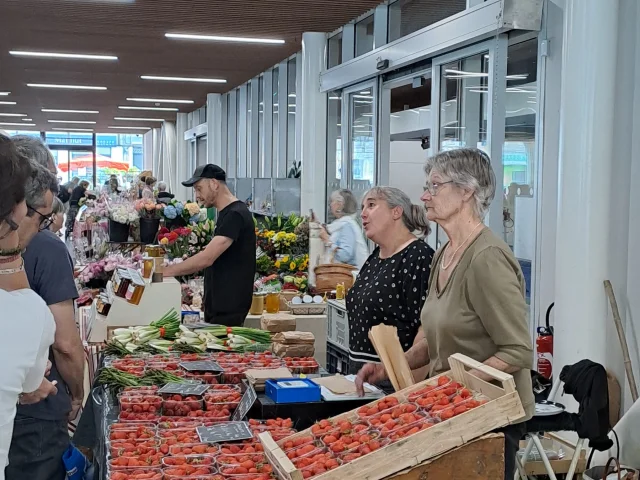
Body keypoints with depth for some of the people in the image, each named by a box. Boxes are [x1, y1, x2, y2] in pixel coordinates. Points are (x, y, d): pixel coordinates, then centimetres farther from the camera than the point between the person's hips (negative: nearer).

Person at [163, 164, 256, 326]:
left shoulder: (235, 215, -17)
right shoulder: (226, 214, 15)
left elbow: (206, 258, -24)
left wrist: (165, 271, -19)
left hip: (229, 308, -9)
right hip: (218, 305, 9)